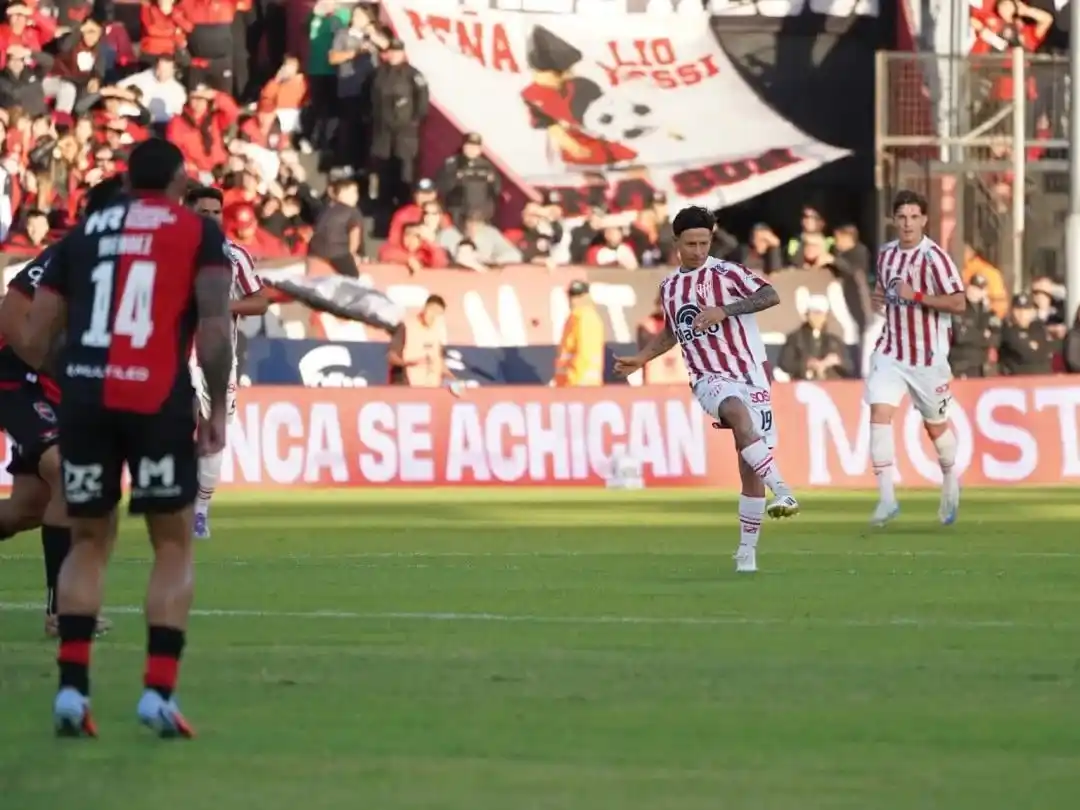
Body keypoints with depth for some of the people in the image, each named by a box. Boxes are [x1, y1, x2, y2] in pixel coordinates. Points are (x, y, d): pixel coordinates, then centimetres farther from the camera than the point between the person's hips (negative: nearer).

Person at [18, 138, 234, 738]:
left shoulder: (84, 233, 19)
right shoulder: (200, 232, 9)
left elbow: (34, 341, 16)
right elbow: (214, 323, -6)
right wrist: (219, 407, 0)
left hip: (84, 396, 3)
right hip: (158, 399, -3)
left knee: (90, 542, 17)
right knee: (174, 545, 10)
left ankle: (72, 686, 4)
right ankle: (159, 691, -2)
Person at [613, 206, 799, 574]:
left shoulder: (726, 273, -4)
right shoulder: (669, 286, 14)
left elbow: (770, 295, -18)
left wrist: (725, 310, -26)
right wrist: (640, 359, 23)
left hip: (749, 373, -2)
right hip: (709, 378, 2)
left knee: (750, 467, -2)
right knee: (737, 413, -35)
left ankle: (747, 549, 11)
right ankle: (781, 491, -42)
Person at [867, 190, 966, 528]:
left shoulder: (934, 257, -14)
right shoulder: (886, 254, 7)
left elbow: (959, 303, -19)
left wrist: (917, 296, -24)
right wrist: (879, 298, 4)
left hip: (928, 356, -4)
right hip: (891, 351, 4)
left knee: (935, 425, 11)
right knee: (879, 414, -15)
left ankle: (950, 483, 41)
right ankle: (886, 498, -15)